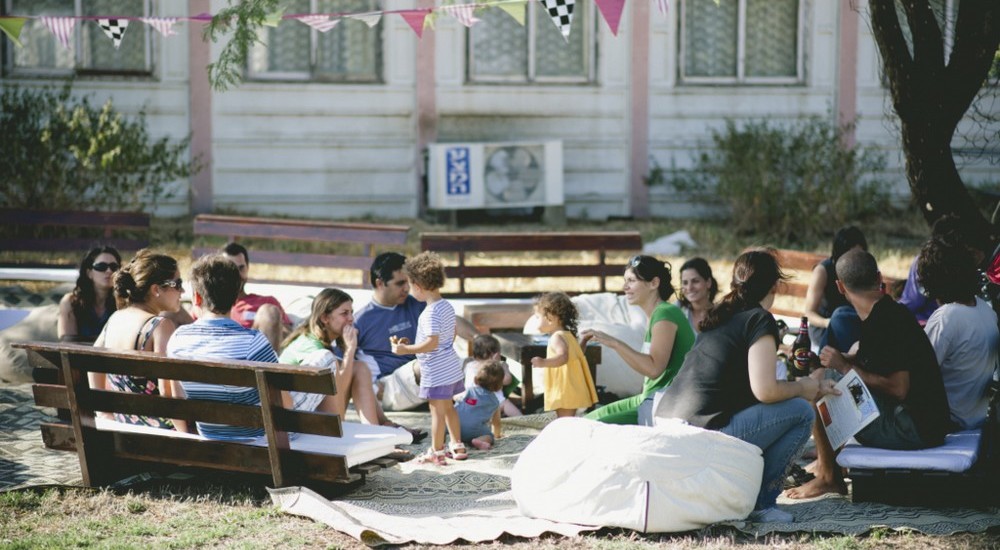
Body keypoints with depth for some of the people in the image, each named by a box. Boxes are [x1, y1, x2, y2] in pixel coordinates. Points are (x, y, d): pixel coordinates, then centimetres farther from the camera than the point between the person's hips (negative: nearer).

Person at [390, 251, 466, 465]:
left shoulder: (431, 313, -21)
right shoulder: (447, 306, 8)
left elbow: (432, 343, -27)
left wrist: (405, 349, -20)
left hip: (436, 372, -9)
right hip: (451, 366, 9)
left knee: (437, 410, -1)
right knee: (448, 407, 19)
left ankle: (437, 452, 6)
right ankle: (458, 446, 26)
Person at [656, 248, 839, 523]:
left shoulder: (719, 316, 21)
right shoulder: (760, 320, -4)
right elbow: (765, 391, -15)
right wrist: (803, 388, 6)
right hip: (704, 437, -9)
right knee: (801, 412, 1)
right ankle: (758, 503, 0)